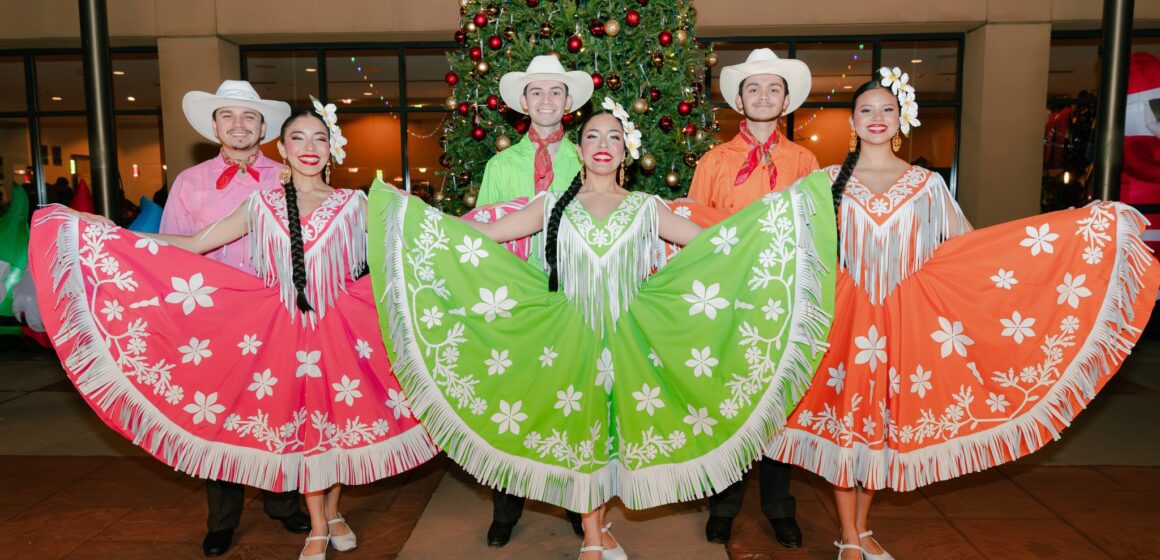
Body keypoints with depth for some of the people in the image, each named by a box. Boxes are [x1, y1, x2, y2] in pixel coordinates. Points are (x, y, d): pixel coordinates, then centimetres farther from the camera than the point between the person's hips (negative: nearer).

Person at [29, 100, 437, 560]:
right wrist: (111, 234, 0)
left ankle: (333, 512, 32)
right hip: (284, 329, 1)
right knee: (297, 422, 7)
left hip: (339, 328, -1)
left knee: (339, 417, 6)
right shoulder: (261, 205, 3)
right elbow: (193, 245, 5)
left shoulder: (353, 204, 0)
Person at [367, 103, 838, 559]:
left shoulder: (645, 207, 6)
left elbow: (709, 242, 3)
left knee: (616, 426, 5)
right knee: (578, 429, 4)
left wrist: (776, 210, -1)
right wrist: (412, 213, -3)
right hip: (571, 336, 0)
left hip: (626, 337, 1)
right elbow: (484, 236, 2)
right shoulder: (553, 205, 5)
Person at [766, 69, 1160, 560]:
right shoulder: (828, 181, 3)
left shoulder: (927, 184, 7)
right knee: (844, 414, 1)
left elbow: (967, 242, 7)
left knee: (882, 417, 10)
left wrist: (1081, 224, 5)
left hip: (901, 317, 2)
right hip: (845, 313, -1)